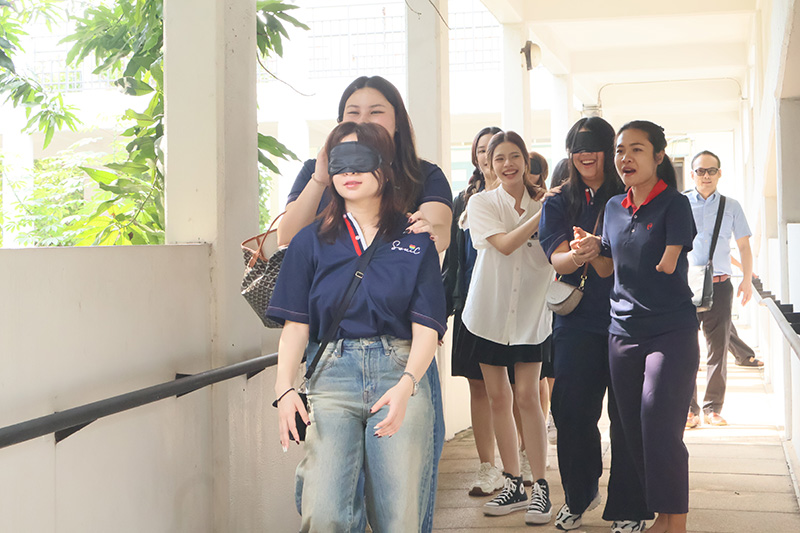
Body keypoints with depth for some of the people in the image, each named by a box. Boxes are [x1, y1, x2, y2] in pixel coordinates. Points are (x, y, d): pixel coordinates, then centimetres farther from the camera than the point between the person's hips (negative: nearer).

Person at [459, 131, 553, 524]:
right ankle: (513, 485, 17)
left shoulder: (543, 203, 2)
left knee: (527, 396, -3)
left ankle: (540, 486, 5)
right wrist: (542, 212, -20)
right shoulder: (481, 203, -1)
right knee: (498, 397, 6)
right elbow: (504, 244, -17)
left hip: (530, 313, 0)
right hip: (489, 311, 1)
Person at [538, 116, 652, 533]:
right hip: (577, 322, 2)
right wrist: (579, 256, -27)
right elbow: (556, 259, -3)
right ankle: (579, 496, 25)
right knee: (571, 412, 3)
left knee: (627, 416, -2)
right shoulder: (559, 203, 11)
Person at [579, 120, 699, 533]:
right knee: (634, 433, 8)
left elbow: (666, 266, -12)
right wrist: (592, 254, -3)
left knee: (660, 431, -8)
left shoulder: (674, 204, -6)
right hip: (622, 333, 6)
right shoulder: (614, 208, 11)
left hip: (671, 332, -6)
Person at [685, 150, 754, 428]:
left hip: (720, 285, 2)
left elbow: (744, 245, 14)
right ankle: (689, 409, 3)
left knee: (718, 348, 3)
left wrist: (747, 279, 3)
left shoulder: (731, 206, 12)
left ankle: (713, 408, 11)